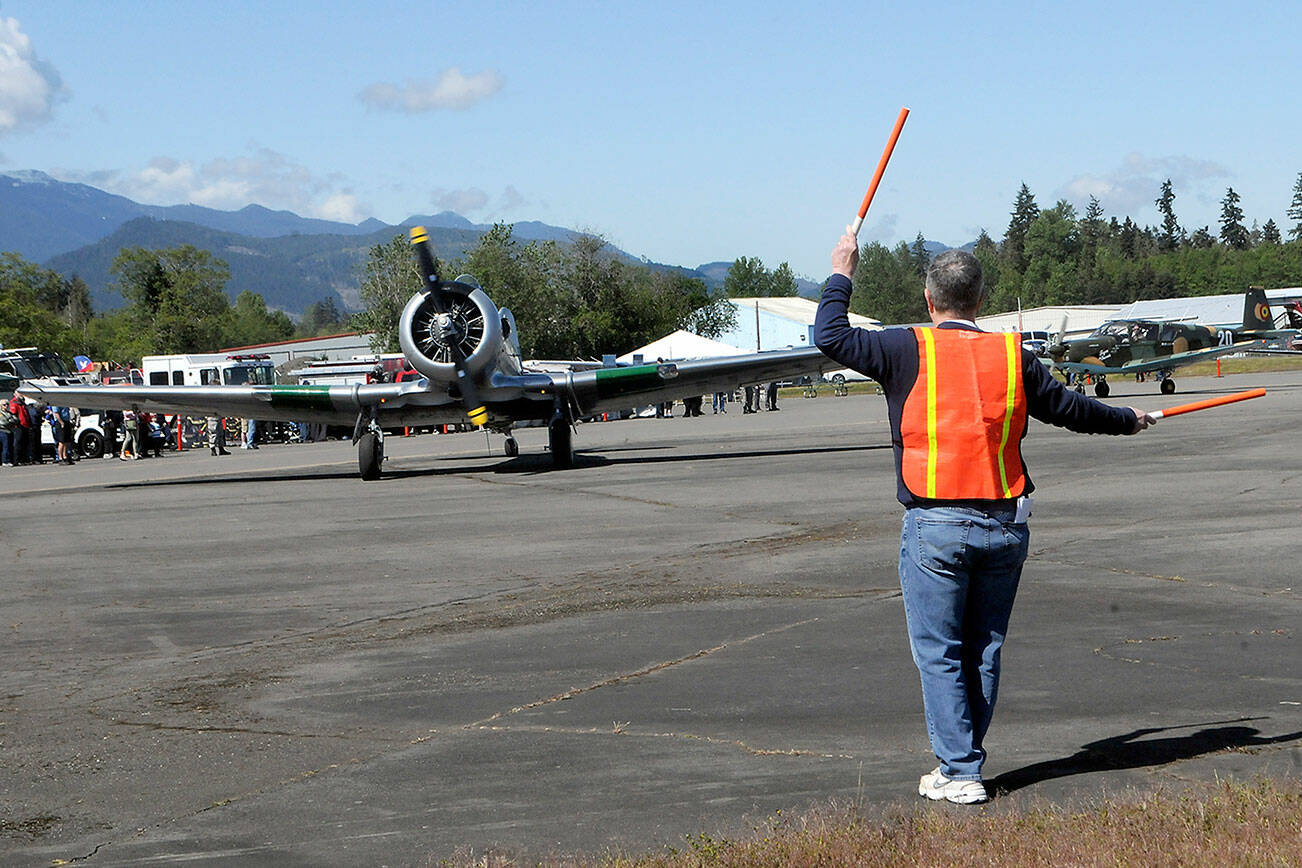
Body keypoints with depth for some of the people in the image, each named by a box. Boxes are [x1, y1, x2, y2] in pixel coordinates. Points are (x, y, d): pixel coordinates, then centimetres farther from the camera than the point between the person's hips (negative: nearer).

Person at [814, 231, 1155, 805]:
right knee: (983, 651, 13)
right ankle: (963, 763, 21)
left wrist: (841, 275, 10)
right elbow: (1071, 409, 16)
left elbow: (831, 337, -5)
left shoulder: (909, 350, -6)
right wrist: (1129, 420, 34)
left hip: (935, 525, -4)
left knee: (939, 653, 2)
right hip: (1005, 525, 4)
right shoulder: (1013, 356, 6)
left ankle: (959, 773, 0)